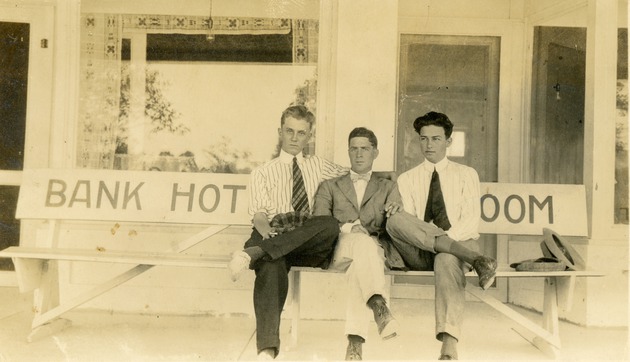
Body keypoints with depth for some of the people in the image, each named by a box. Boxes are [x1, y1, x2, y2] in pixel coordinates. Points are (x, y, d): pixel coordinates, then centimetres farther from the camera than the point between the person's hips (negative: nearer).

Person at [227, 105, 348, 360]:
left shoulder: (319, 167, 29)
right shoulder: (262, 173, 21)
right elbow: (259, 213, 6)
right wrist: (265, 229, -19)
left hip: (310, 246, 2)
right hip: (274, 239, -1)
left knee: (330, 224, -34)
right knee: (271, 265, -38)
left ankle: (253, 253, -41)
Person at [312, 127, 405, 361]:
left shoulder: (388, 187, 25)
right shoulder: (330, 186, 23)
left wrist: (395, 214, -16)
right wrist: (346, 228, -13)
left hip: (375, 248, 1)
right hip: (340, 248, 0)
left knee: (360, 261, -39)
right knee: (362, 242, -38)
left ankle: (356, 337, -50)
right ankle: (378, 305, -58)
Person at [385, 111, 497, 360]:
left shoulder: (466, 175, 14)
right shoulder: (407, 179, 17)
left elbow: (471, 220, 0)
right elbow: (405, 223, 2)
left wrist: (445, 238, -20)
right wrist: (439, 239, -19)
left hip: (460, 243, -1)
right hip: (419, 254, 1)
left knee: (447, 260, -39)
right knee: (395, 220, -31)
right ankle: (476, 260, -36)